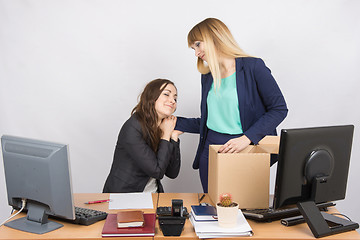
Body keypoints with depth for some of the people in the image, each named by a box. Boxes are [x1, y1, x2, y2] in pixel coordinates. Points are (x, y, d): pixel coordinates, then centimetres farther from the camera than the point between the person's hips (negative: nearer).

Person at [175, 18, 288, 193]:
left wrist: (247, 138, -18)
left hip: (244, 151, -4)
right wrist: (175, 123, 10)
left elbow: (279, 109, -9)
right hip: (210, 150, 5)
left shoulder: (253, 67, -6)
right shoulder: (208, 77, 12)